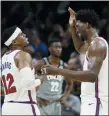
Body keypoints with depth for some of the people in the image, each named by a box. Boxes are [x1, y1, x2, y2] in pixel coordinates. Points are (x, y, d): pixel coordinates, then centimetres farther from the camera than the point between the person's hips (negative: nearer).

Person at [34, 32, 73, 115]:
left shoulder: (64, 66, 5)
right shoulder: (42, 64, -10)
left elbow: (70, 84, 22)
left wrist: (64, 97, 8)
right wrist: (35, 97, -11)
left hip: (56, 104, 5)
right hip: (43, 103, -5)